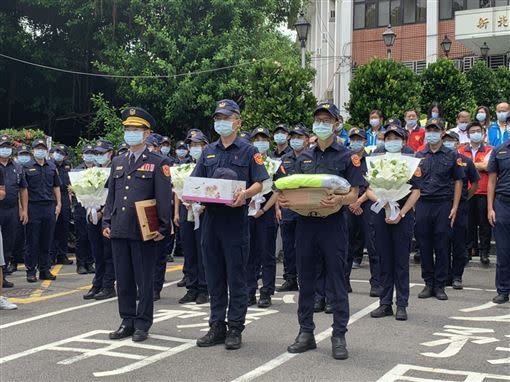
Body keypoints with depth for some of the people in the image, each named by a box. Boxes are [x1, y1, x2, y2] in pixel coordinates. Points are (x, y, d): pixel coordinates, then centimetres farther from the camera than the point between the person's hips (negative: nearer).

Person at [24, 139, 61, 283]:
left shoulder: (52, 167, 13)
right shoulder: (27, 168, 2)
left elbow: (56, 187, 16)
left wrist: (58, 204, 7)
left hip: (49, 206, 3)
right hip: (33, 207, -3)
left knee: (46, 241, 7)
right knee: (33, 242, 0)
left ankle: (45, 269, 14)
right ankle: (31, 271, 6)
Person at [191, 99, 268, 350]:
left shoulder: (248, 151, 2)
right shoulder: (208, 152, 16)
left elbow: (259, 184, -2)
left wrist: (244, 194, -23)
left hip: (236, 217, -5)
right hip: (211, 216, 5)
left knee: (236, 276, 0)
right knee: (214, 276, 9)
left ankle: (235, 329, 8)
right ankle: (217, 326, 17)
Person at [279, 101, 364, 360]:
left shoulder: (347, 156, 2)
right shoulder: (304, 158, 15)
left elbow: (353, 195, -3)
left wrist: (339, 200, -25)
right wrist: (285, 201, -7)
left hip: (333, 223, -4)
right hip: (305, 222, 4)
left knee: (336, 282, -1)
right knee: (306, 280, 8)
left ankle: (339, 336, 6)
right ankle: (306, 332, 17)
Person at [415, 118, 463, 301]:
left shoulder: (451, 155, 6)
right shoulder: (419, 155, 11)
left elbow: (458, 182, 5)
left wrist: (455, 207, -3)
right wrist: (413, 204, 2)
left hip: (443, 205, -2)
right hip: (422, 204, 2)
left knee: (441, 246, 0)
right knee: (424, 245, 4)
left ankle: (440, 285, 8)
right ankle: (428, 283, 13)